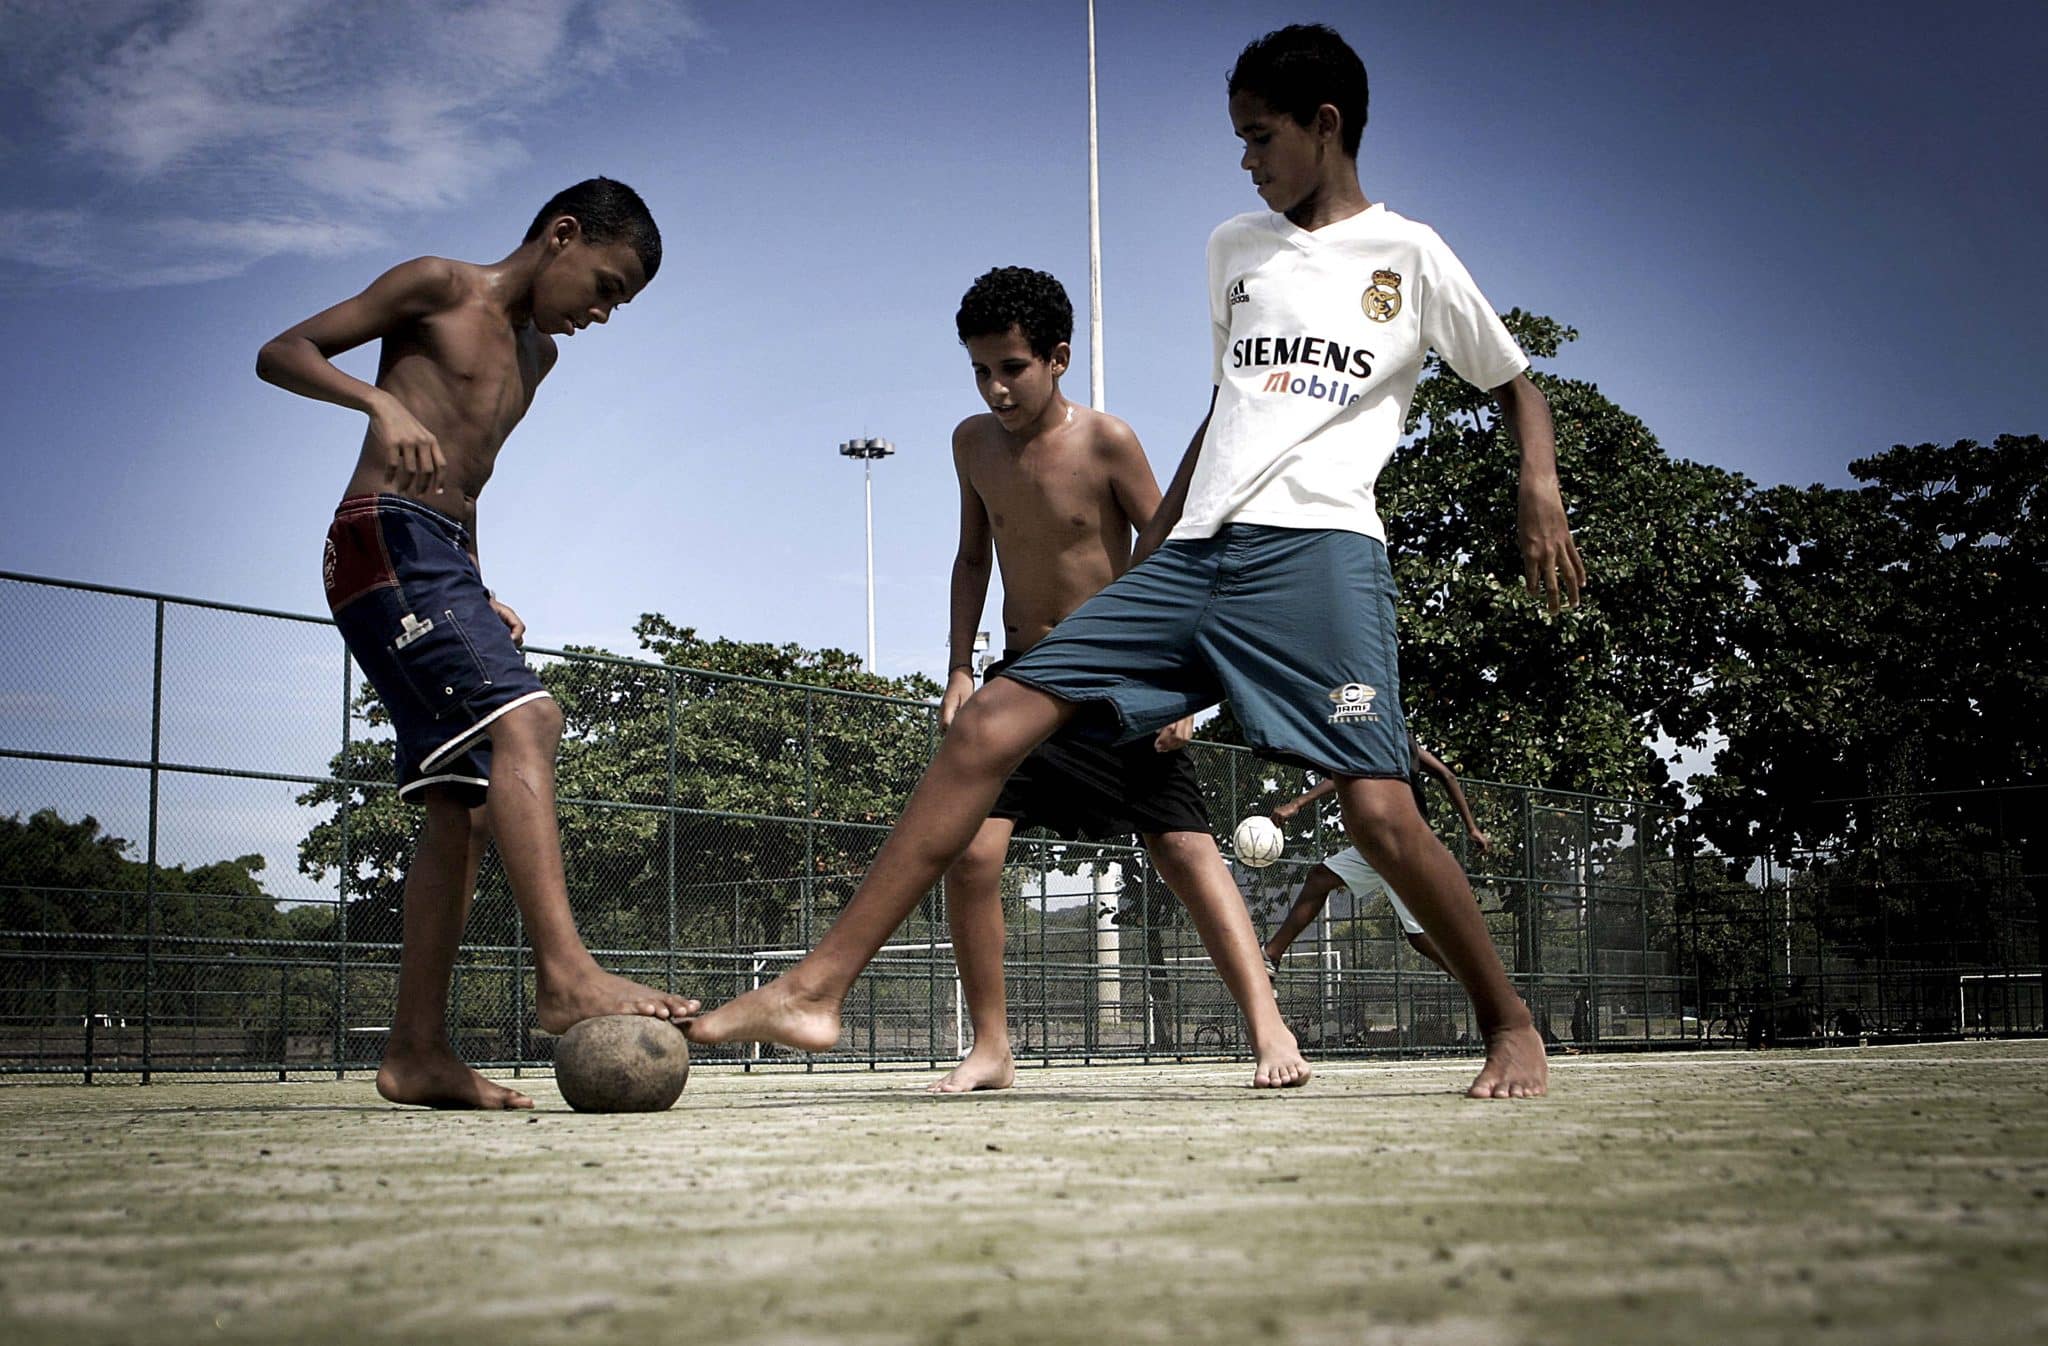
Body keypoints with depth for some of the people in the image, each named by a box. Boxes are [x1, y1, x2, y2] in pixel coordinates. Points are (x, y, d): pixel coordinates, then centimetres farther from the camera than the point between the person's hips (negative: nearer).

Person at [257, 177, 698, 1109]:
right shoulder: (438, 289, 2)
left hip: (443, 562, 9)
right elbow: (282, 352, -3)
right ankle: (565, 974, -38)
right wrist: (383, 402, -21)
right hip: (387, 541, -9)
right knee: (524, 719, -27)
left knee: (465, 805, -1)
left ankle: (417, 1051, -2)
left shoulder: (537, 356, 25)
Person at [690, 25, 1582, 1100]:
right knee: (991, 722, -8)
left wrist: (1540, 491, -4)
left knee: (1378, 812, -19)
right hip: (1194, 555, 5)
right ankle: (815, 988, -9)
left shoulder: (1408, 256, 8)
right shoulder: (1233, 249, 22)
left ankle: (1510, 1025, 8)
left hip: (1318, 548, -5)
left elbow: (1514, 385, 16)